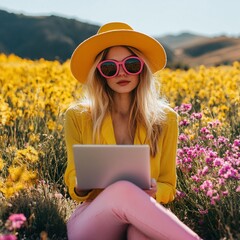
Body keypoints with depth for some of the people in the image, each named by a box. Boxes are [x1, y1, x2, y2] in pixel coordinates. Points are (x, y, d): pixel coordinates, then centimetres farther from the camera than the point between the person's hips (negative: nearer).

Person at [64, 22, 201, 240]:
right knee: (123, 189, -37)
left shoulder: (165, 119, 4)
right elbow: (74, 185, 8)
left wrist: (153, 191, -15)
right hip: (90, 222, 0)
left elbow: (167, 186, 10)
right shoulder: (77, 118, 1)